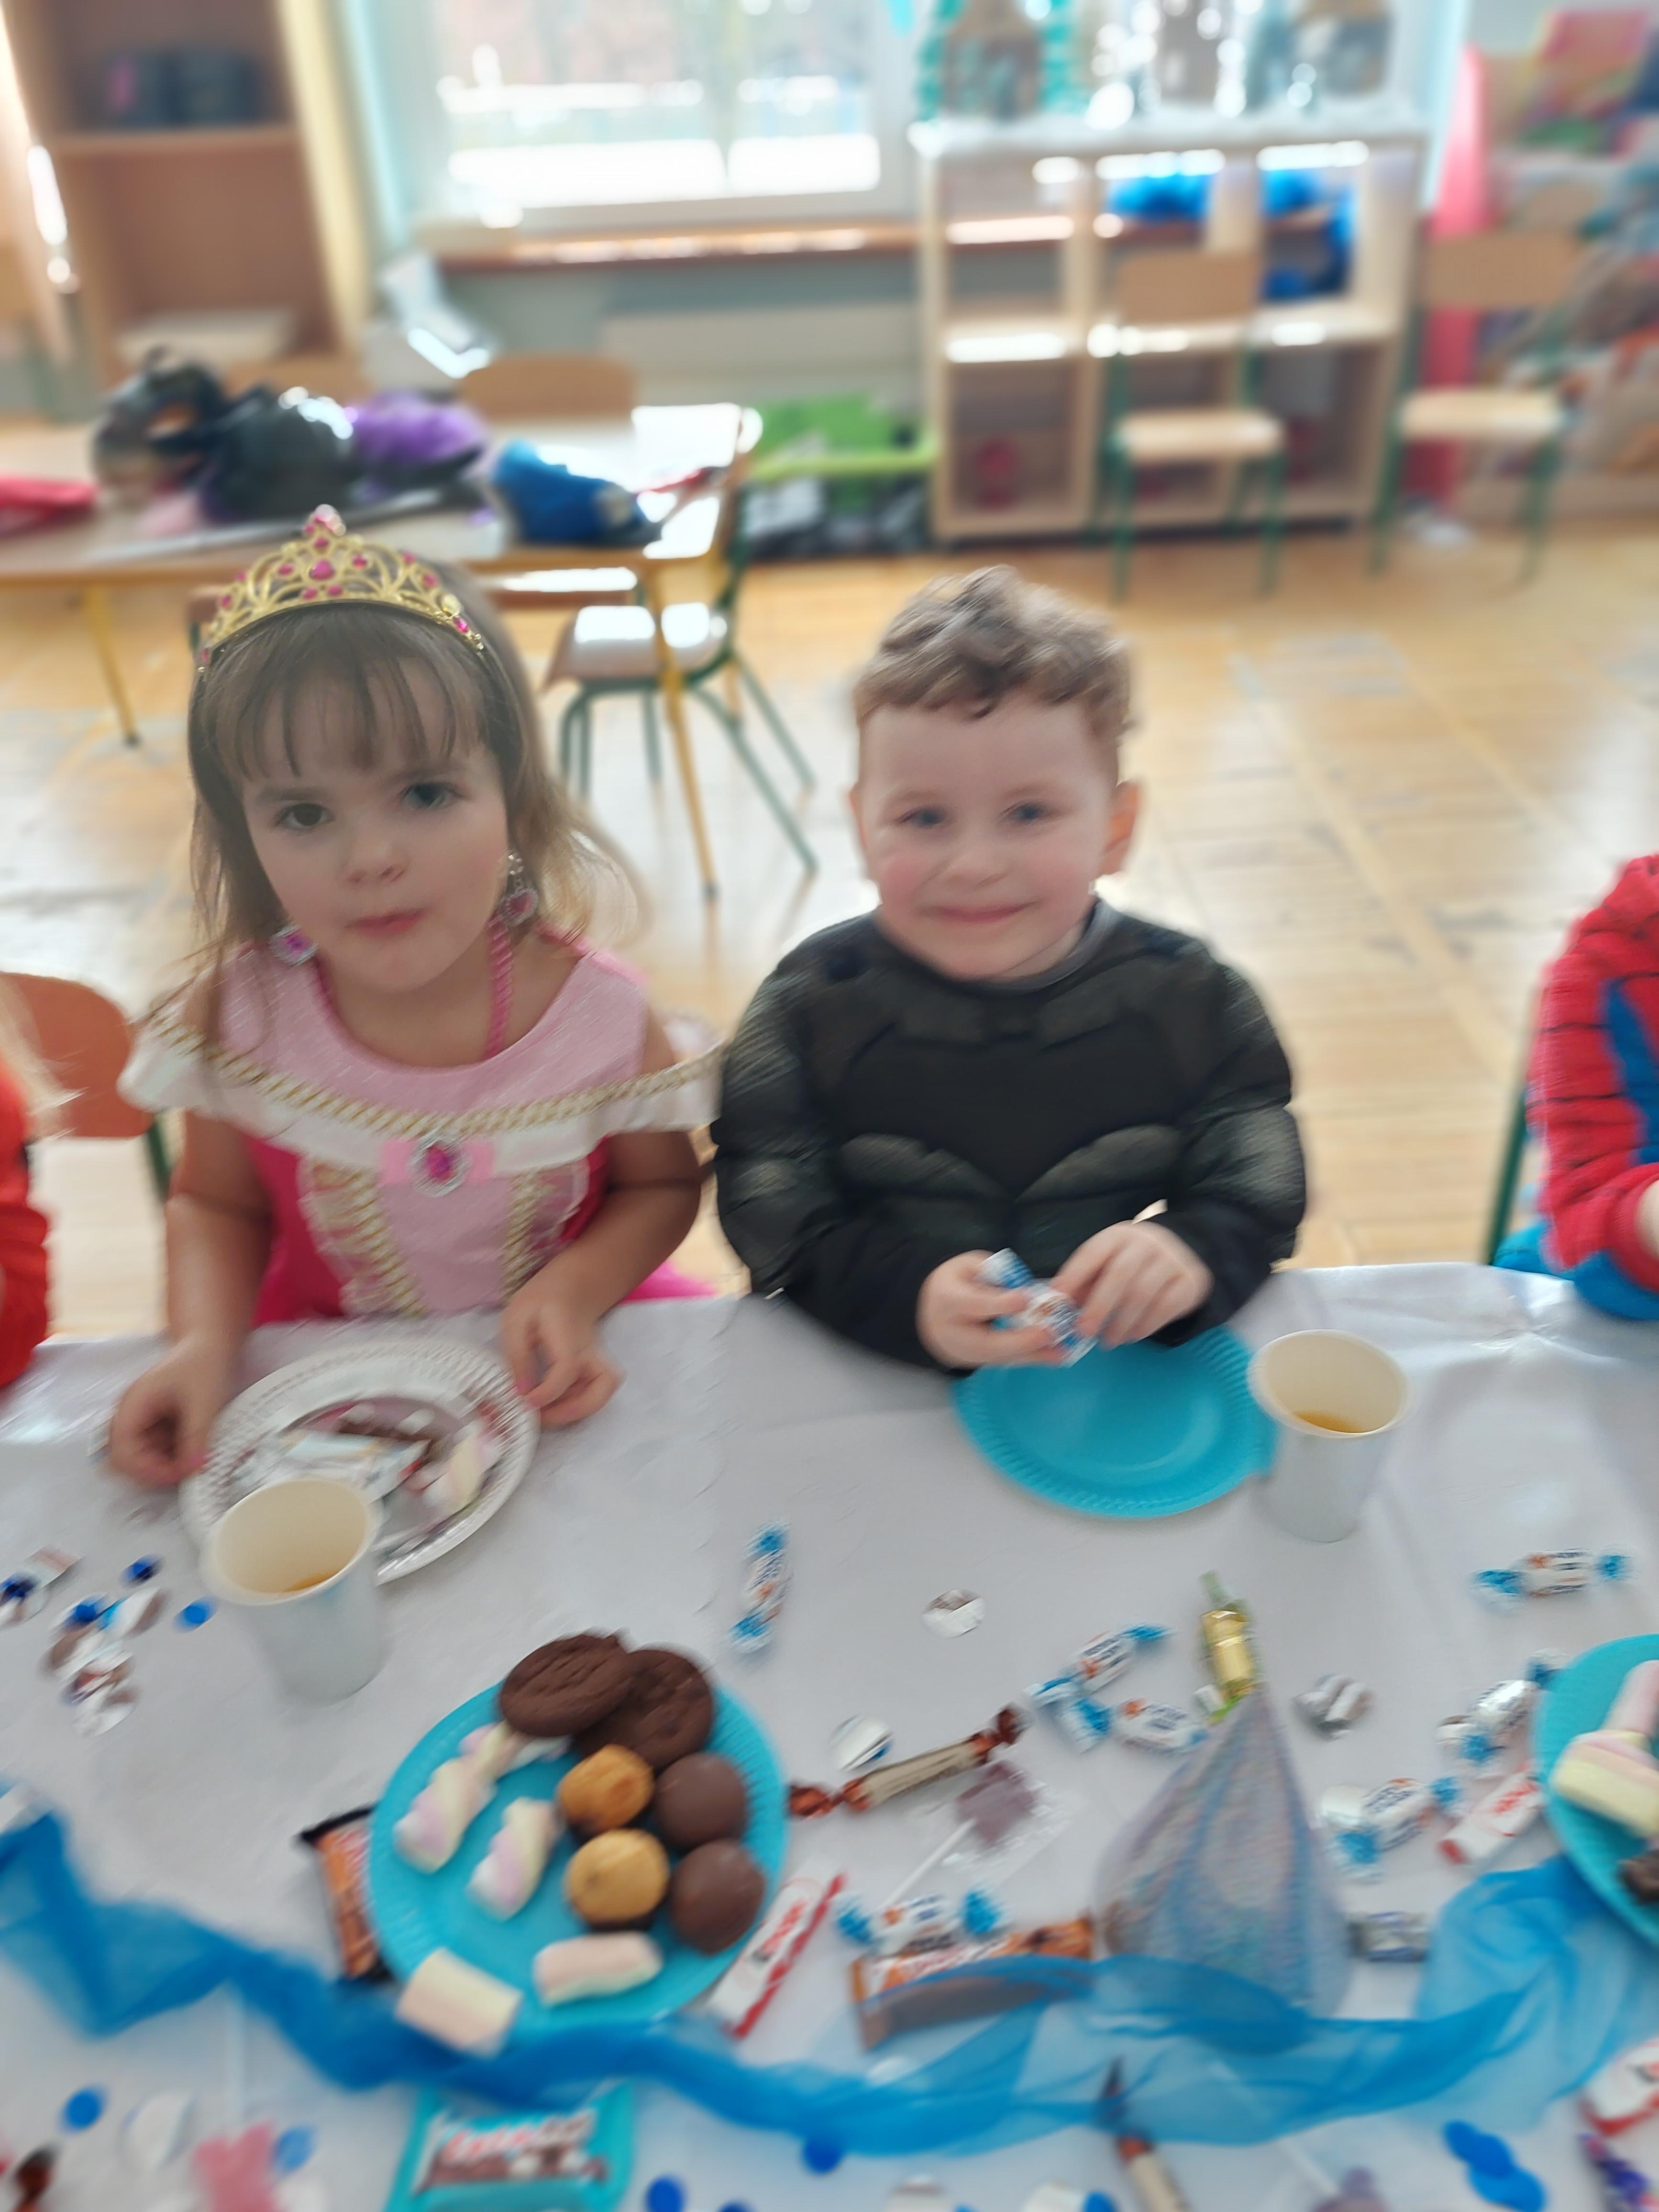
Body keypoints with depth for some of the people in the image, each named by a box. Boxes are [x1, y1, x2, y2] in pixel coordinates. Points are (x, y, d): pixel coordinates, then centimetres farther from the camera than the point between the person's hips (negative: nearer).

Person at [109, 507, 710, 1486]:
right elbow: (218, 1204, 3)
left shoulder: (598, 1015, -19)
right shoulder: (239, 1016, -14)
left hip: (546, 1369, 2)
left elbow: (663, 1187, -2)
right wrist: (206, 1344, -15)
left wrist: (578, 1287, -20)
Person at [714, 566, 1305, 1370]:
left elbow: (1262, 1190, -1)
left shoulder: (1186, 998, -4)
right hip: (867, 1387, -1)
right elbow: (775, 1221, -10)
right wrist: (908, 1294, -28)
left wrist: (1193, 1252, -23)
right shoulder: (813, 1003, -8)